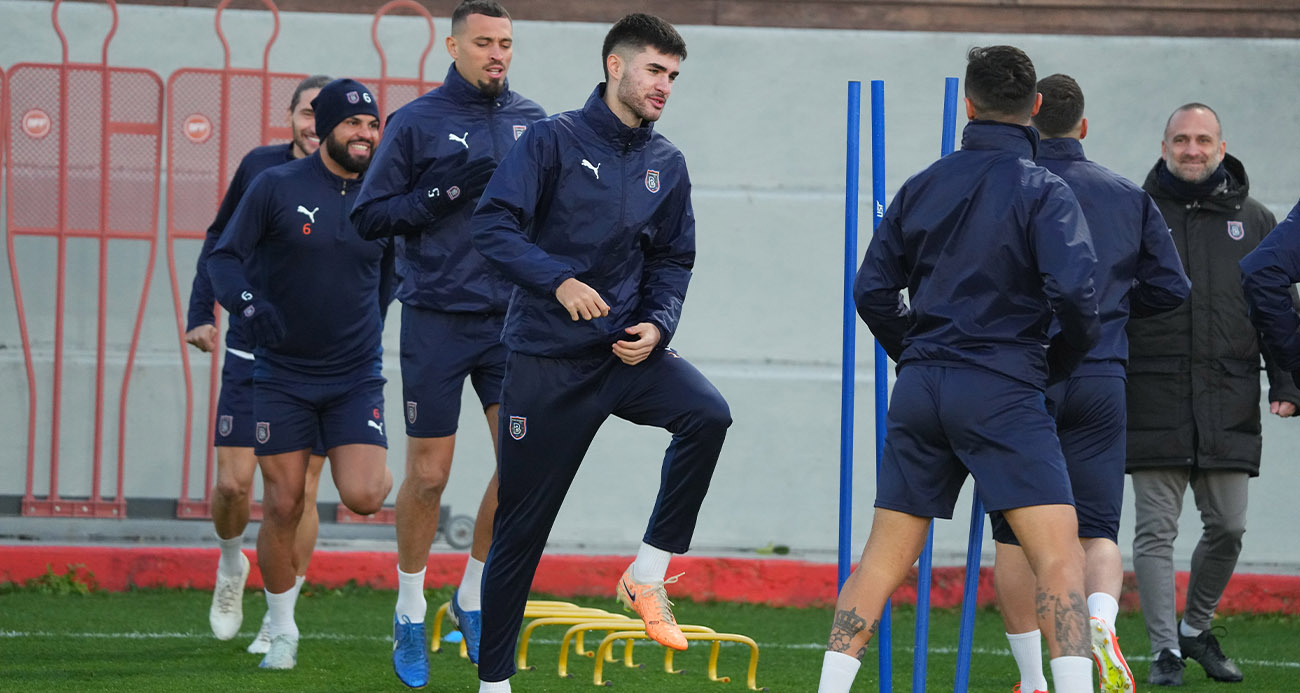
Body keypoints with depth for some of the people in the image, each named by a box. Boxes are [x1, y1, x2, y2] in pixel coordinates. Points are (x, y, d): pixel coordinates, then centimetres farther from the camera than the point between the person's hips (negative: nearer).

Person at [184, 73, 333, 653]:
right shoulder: (260, 167, 2)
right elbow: (220, 238, 14)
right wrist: (200, 312, 8)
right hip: (251, 354, 1)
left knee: (300, 491, -2)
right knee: (233, 483, -5)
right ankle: (231, 565, 28)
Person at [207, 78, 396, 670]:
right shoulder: (277, 187, -6)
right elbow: (224, 258, -4)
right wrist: (250, 305, -22)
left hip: (355, 376, 1)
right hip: (282, 376, -1)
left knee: (362, 497, -16)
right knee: (283, 506, -1)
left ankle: (382, 471, 22)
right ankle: (281, 632, 16)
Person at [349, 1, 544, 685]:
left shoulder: (532, 122, 9)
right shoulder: (416, 122, -3)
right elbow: (369, 215, -4)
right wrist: (444, 192, -16)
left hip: (512, 318, 3)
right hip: (437, 319, -3)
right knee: (428, 474, 1)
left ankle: (472, 595, 14)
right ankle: (410, 613, 20)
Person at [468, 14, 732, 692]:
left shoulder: (666, 164, 9)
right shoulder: (554, 140, -6)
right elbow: (492, 226, -13)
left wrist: (657, 325, -4)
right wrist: (559, 281, -25)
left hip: (628, 349, 4)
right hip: (546, 357, -4)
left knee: (706, 413, -26)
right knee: (520, 526, 1)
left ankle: (647, 574, -13)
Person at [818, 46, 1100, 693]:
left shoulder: (923, 186, 10)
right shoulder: (1042, 191, -6)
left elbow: (872, 290, 13)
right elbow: (1073, 292, -17)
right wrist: (1060, 361, 2)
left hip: (919, 391, 6)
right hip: (1001, 394, -6)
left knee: (883, 559, 12)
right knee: (1058, 556, -9)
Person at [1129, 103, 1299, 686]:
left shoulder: (1253, 221, 11)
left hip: (1229, 408, 2)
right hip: (1153, 403, -2)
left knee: (1228, 527, 4)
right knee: (1156, 530, -3)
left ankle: (1196, 628, 26)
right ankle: (1165, 649, 3)